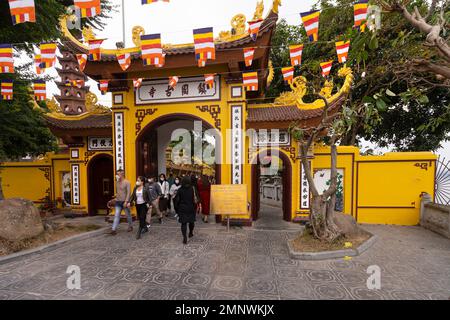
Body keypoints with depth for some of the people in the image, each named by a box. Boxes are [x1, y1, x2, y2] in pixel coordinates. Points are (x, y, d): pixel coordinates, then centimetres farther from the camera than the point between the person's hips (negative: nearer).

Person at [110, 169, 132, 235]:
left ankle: (130, 226, 28)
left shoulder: (127, 182, -11)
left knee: (128, 215, 10)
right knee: (116, 215, -3)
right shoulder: (117, 182, 8)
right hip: (118, 202, 5)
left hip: (125, 202, -5)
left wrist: (126, 201, -22)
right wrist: (116, 197, 16)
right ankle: (114, 229, -4)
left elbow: (128, 192, -17)